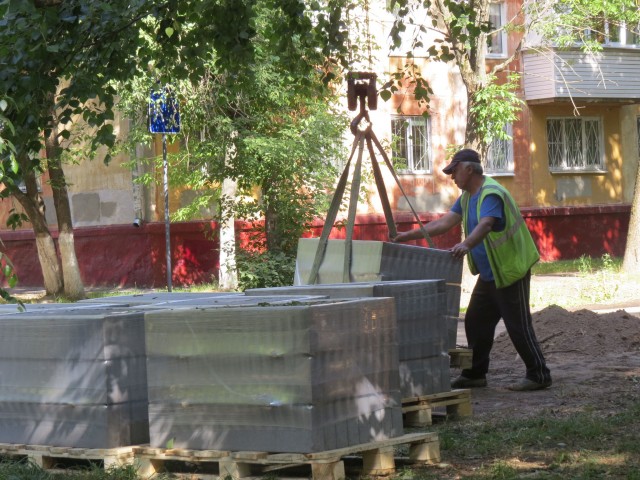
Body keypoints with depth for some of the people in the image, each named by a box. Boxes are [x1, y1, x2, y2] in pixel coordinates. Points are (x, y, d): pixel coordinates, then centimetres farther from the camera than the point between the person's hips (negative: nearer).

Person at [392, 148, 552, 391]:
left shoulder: (492, 193, -19)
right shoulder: (467, 196, 13)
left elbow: (485, 225, -36)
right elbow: (445, 222, 12)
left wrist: (466, 245, -53)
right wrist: (410, 235, 6)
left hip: (510, 271, -10)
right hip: (489, 273, 10)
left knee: (518, 325, -8)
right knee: (475, 322, 11)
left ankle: (538, 376, -2)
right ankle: (475, 374, 20)